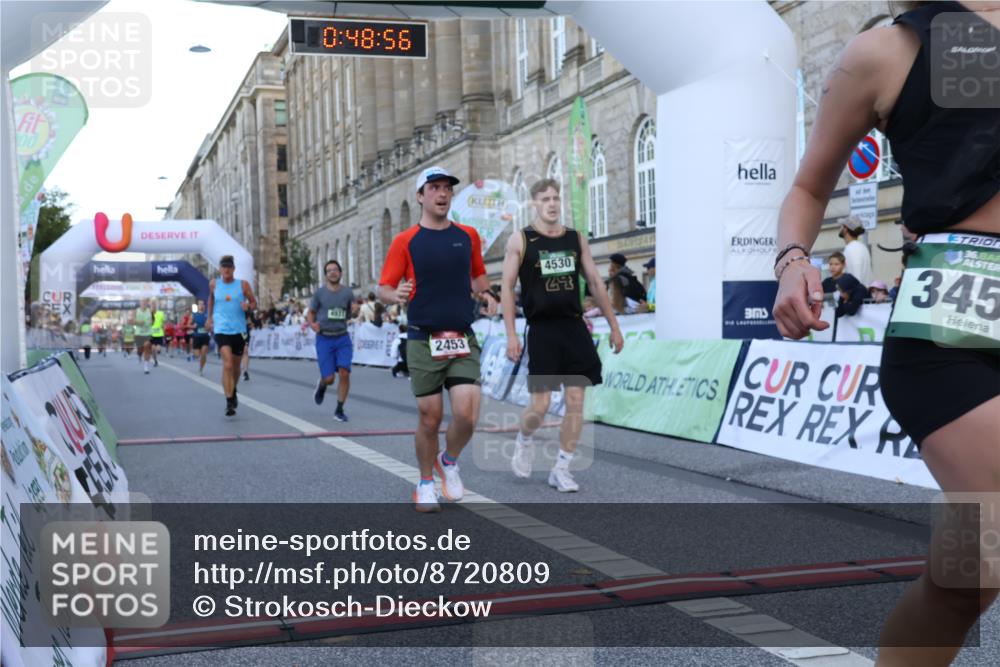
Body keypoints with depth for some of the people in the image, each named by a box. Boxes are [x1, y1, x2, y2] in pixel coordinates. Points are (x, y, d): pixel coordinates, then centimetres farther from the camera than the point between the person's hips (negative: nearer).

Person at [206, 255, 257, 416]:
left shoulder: (243, 285, 0)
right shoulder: (214, 284, 3)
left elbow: (254, 302, 6)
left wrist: (248, 306, -15)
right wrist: (209, 317, 21)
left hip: (239, 330, 2)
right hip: (221, 329, -2)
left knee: (236, 366, 16)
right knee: (227, 364, -18)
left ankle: (234, 392, 44)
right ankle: (229, 402, -18)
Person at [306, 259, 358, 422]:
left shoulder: (347, 292, 3)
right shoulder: (320, 292, -1)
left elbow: (352, 313, 15)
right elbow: (310, 313, 9)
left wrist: (355, 311, -9)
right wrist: (312, 324, -12)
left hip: (343, 338, 1)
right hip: (324, 338, -1)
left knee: (344, 373, -12)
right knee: (329, 378, -5)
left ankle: (339, 410, 3)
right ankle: (322, 385, 34)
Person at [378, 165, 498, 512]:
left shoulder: (468, 236, 9)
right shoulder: (405, 241, 0)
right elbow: (384, 288, -2)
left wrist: (486, 294, 3)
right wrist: (396, 295, -24)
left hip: (463, 340, 2)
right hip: (423, 341, -2)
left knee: (466, 415, -10)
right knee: (430, 419, 3)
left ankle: (449, 462, 22)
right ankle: (426, 483, 25)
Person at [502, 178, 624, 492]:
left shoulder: (576, 239, 10)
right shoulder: (520, 240, 0)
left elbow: (596, 283, 14)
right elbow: (507, 287, -2)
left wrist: (614, 326, 11)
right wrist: (511, 335, -10)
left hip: (575, 328, 4)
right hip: (541, 330, -3)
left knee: (575, 401, 0)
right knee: (540, 404, -5)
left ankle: (561, 469, 12)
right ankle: (524, 441, 28)